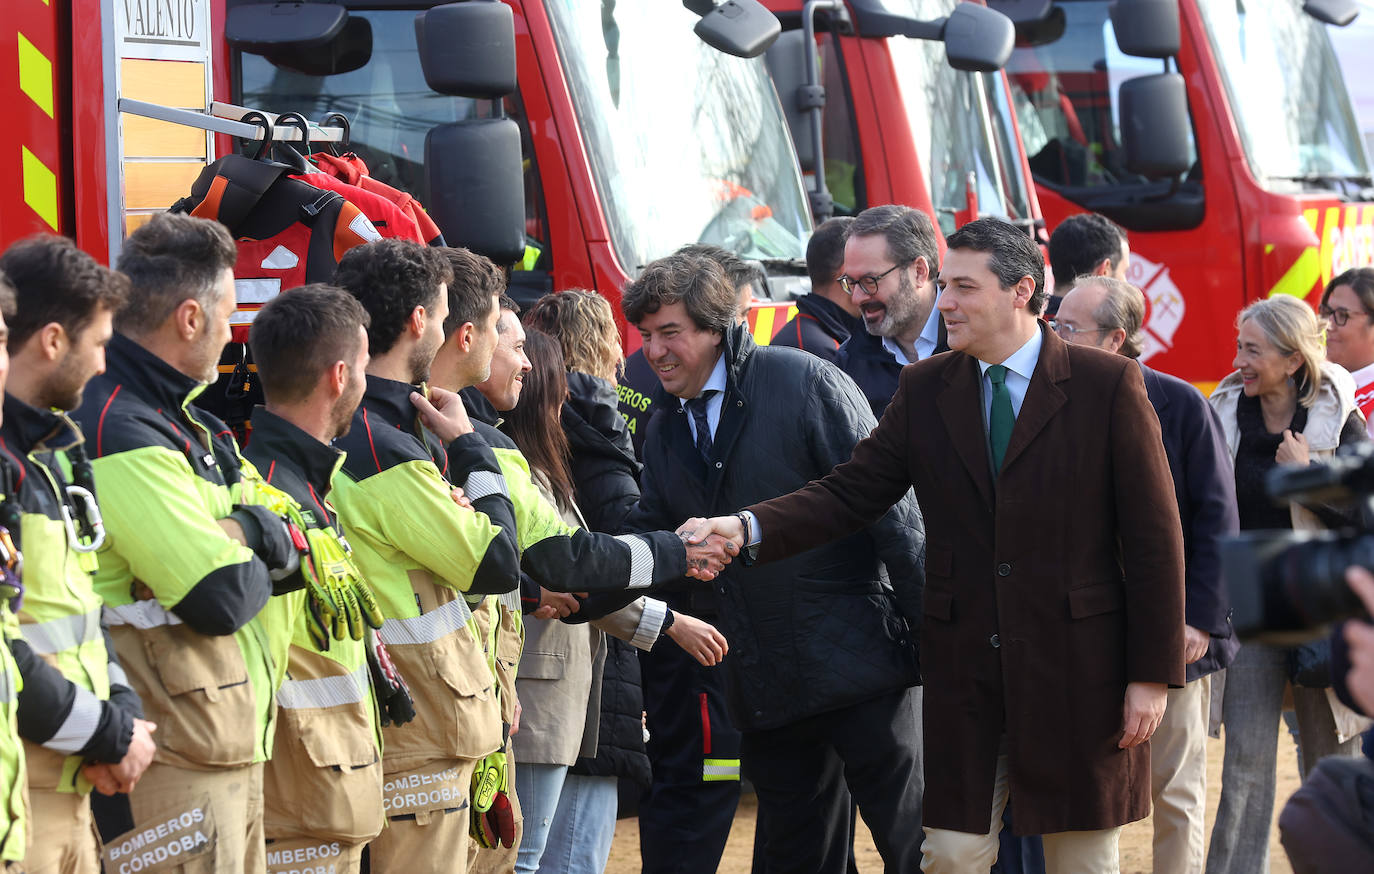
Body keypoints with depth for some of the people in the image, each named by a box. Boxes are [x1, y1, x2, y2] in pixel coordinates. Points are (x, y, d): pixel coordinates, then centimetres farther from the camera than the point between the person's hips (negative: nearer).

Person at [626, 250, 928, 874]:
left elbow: (888, 506, -10)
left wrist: (930, 638, -13)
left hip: (862, 660, -6)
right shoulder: (666, 430, 11)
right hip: (770, 691, 6)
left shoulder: (803, 382, -9)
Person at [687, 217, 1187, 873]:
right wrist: (745, 528, -14)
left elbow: (1154, 539, -5)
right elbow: (850, 492, 3)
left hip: (1077, 670, -3)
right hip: (963, 671, 3)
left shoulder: (1108, 385, -5)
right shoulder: (924, 390, 7)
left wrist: (1152, 674, -8)